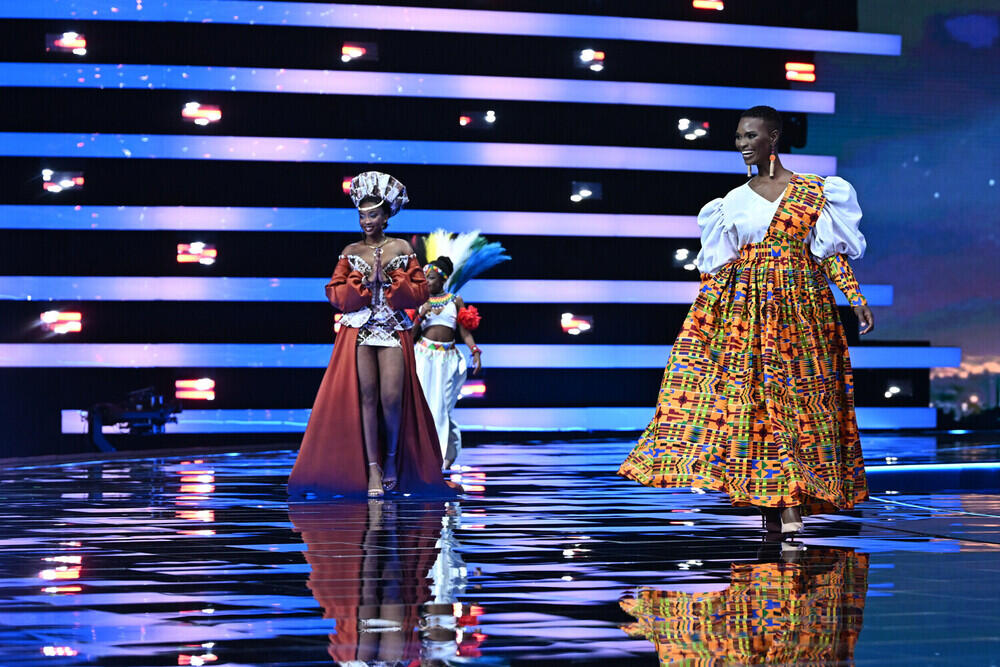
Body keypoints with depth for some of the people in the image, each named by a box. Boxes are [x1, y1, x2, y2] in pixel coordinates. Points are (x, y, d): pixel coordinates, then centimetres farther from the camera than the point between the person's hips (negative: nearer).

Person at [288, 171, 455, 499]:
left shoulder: (401, 248, 8)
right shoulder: (351, 251, 10)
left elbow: (419, 292, 2)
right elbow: (335, 293, 2)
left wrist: (390, 280, -11)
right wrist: (365, 281, -9)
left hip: (394, 330, -1)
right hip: (358, 331, 1)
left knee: (392, 397, -10)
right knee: (366, 395, -8)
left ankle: (392, 456, 14)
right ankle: (372, 467, -5)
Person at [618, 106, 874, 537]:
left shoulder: (813, 190, 4)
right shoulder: (734, 202, 11)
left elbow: (831, 251, 2)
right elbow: (719, 267, 11)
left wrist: (856, 299, -7)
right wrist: (700, 322, 6)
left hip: (800, 309, -2)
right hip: (744, 309, 2)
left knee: (796, 398, -5)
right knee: (755, 397, -6)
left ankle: (791, 502, -3)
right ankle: (774, 506, -1)